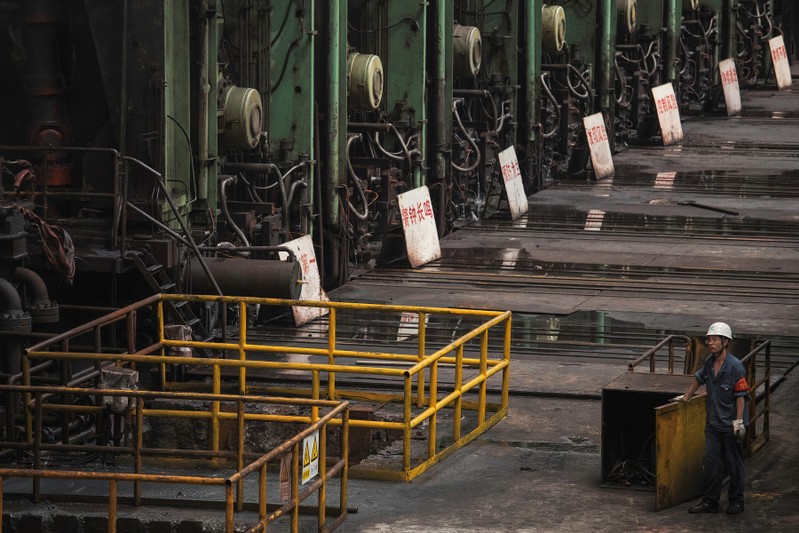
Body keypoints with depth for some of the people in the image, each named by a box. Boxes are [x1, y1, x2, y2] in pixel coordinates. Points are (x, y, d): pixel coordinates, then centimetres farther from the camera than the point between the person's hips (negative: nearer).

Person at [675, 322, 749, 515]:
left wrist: (739, 422, -18)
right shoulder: (709, 363, 5)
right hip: (713, 423, 6)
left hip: (731, 425, -6)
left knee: (733, 464, 4)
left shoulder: (735, 366, -16)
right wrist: (686, 396, 31)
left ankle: (736, 502, 15)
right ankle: (710, 501, 11)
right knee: (710, 462, 4)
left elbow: (741, 396, -15)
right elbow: (699, 379, 26)